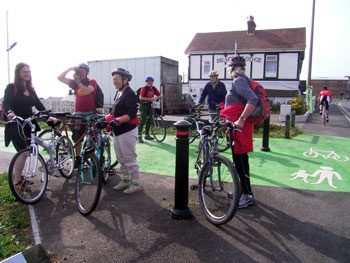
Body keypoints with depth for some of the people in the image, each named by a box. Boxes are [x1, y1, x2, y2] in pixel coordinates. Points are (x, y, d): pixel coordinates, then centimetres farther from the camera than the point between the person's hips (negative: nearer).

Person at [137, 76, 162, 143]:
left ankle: (147, 135, 22)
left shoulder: (154, 88, 6)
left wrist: (156, 98, -10)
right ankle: (139, 136, -6)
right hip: (143, 106, -6)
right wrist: (150, 99, -23)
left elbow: (160, 95, 10)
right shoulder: (144, 88, -12)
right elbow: (141, 97, -20)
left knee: (149, 121, 11)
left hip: (149, 106, 7)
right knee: (143, 121, -11)